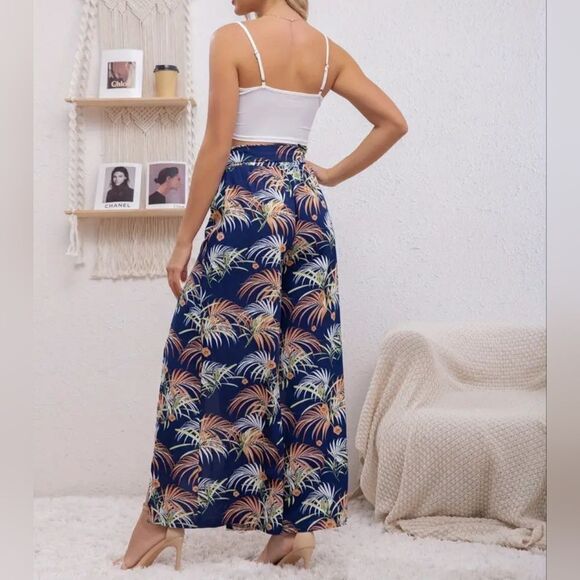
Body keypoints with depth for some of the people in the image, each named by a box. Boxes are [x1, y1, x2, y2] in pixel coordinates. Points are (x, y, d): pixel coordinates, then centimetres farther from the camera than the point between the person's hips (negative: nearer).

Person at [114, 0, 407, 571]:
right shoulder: (327, 50, 10)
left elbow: (217, 147, -11)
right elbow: (393, 122, 11)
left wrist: (183, 241, -6)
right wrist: (331, 175, 16)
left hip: (247, 202, -6)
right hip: (306, 203, 6)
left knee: (206, 351, 1)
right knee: (306, 356, 7)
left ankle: (163, 517, 9)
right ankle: (299, 522, 12)